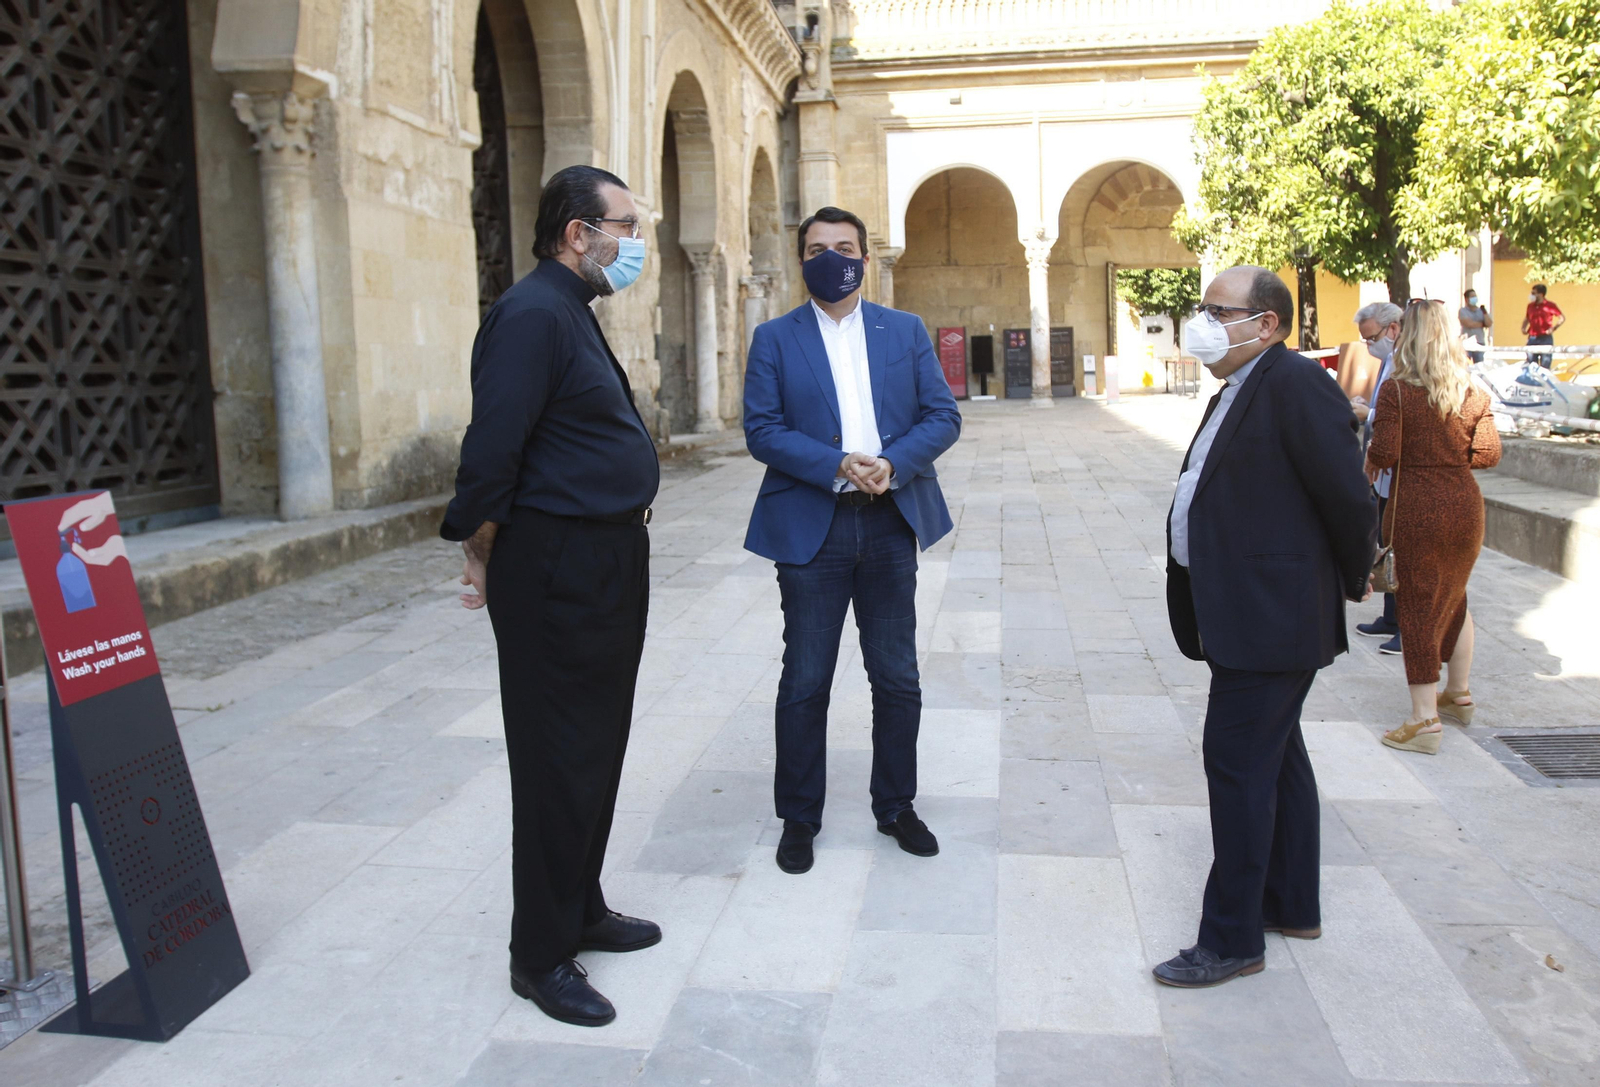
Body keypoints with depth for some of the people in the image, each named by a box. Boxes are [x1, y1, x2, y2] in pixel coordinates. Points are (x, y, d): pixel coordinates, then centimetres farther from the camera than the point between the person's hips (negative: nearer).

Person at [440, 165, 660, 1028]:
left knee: (595, 750, 19)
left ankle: (580, 910, 35)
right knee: (559, 760, 0)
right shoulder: (532, 315, -17)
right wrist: (483, 551, -11)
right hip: (557, 571, -10)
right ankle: (540, 955, 15)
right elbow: (492, 448, -21)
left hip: (605, 564, 10)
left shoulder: (572, 311, 15)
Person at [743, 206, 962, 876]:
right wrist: (838, 465, -18)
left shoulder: (906, 332, 10)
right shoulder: (775, 339, 4)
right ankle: (798, 818, 20)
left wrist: (893, 463, -14)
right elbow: (762, 429, -6)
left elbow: (942, 415, 4)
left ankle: (896, 807, 28)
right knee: (804, 683, 5)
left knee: (897, 680, 10)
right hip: (810, 527, -2)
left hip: (890, 524, 2)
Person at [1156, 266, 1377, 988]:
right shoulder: (1238, 392, 14)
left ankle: (1232, 939, 7)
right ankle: (1292, 906, 34)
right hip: (1242, 615, 10)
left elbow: (1349, 497, -16)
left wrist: (1352, 583, -3)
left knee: (1239, 764, -5)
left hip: (1270, 618, -10)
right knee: (1276, 758, 19)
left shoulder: (1296, 384, -16)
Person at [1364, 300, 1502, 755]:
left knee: (1418, 606, 0)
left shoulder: (1397, 391, -11)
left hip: (1417, 507, -5)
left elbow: (1384, 452, -17)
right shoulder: (1472, 392, 3)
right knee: (1454, 598, 23)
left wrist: (1368, 465, 4)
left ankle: (1425, 720, 1)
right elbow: (1489, 452, 1)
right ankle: (1459, 696, 35)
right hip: (1465, 503, 5)